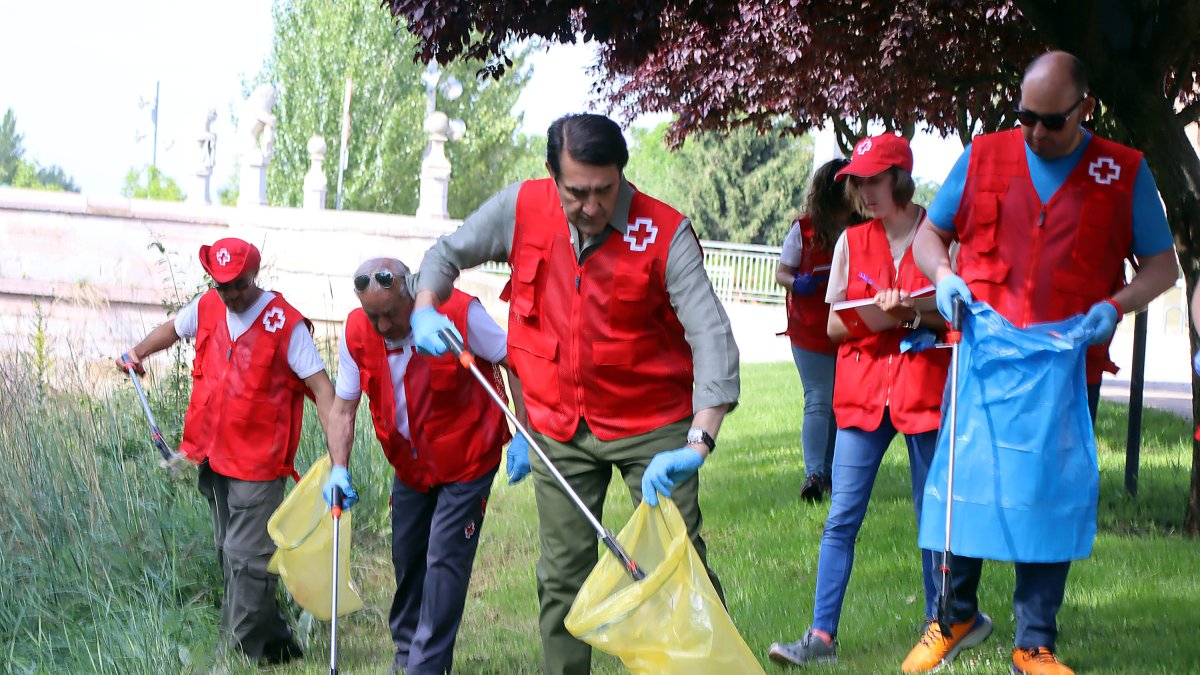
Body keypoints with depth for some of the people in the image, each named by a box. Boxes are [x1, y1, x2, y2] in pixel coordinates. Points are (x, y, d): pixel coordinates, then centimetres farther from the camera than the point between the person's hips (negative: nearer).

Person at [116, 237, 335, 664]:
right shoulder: (207, 308, 5)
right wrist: (138, 353, 11)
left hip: (258, 463, -7)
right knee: (229, 553, 14)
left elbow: (321, 388, -15)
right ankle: (273, 642, 25)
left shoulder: (286, 324, -13)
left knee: (247, 557, -9)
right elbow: (174, 329, 28)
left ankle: (249, 649, -2)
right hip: (212, 455, 7)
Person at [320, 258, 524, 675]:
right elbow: (343, 408, -4)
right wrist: (339, 469, -17)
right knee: (407, 558, 15)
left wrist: (521, 437, -18)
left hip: (466, 462, -5)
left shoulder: (459, 312, -25)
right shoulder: (357, 332, -12)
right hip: (409, 465, 5)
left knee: (445, 561, -9)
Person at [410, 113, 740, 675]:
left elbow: (712, 335, -27)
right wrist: (425, 309, -13)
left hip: (651, 423, -3)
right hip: (559, 425, 3)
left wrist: (698, 443, -38)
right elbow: (448, 253, 9)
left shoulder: (665, 233, -19)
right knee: (563, 574, 9)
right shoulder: (521, 208, -9)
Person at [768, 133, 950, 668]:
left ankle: (939, 624, 21)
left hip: (925, 388, -2)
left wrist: (914, 315, -17)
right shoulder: (852, 241, 9)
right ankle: (822, 635, -4)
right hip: (862, 390, 3)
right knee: (841, 518, -4)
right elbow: (833, 325, 9)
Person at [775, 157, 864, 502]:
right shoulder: (804, 230, -3)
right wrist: (799, 284, -20)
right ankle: (813, 474, -12)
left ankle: (831, 471, 19)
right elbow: (781, 273, 1)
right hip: (811, 333, -3)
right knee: (819, 401, -10)